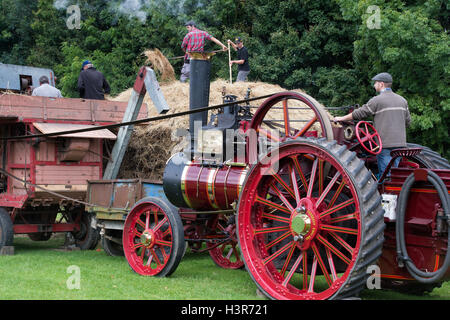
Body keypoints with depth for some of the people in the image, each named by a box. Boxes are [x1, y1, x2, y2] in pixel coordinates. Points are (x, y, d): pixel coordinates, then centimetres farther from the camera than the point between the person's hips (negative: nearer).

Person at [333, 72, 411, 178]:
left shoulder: (377, 100, -7)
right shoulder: (402, 100, 13)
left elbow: (359, 114, -2)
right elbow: (407, 121, 18)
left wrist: (341, 118, 10)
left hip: (385, 144, -6)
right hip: (400, 143, 6)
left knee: (385, 174, -4)